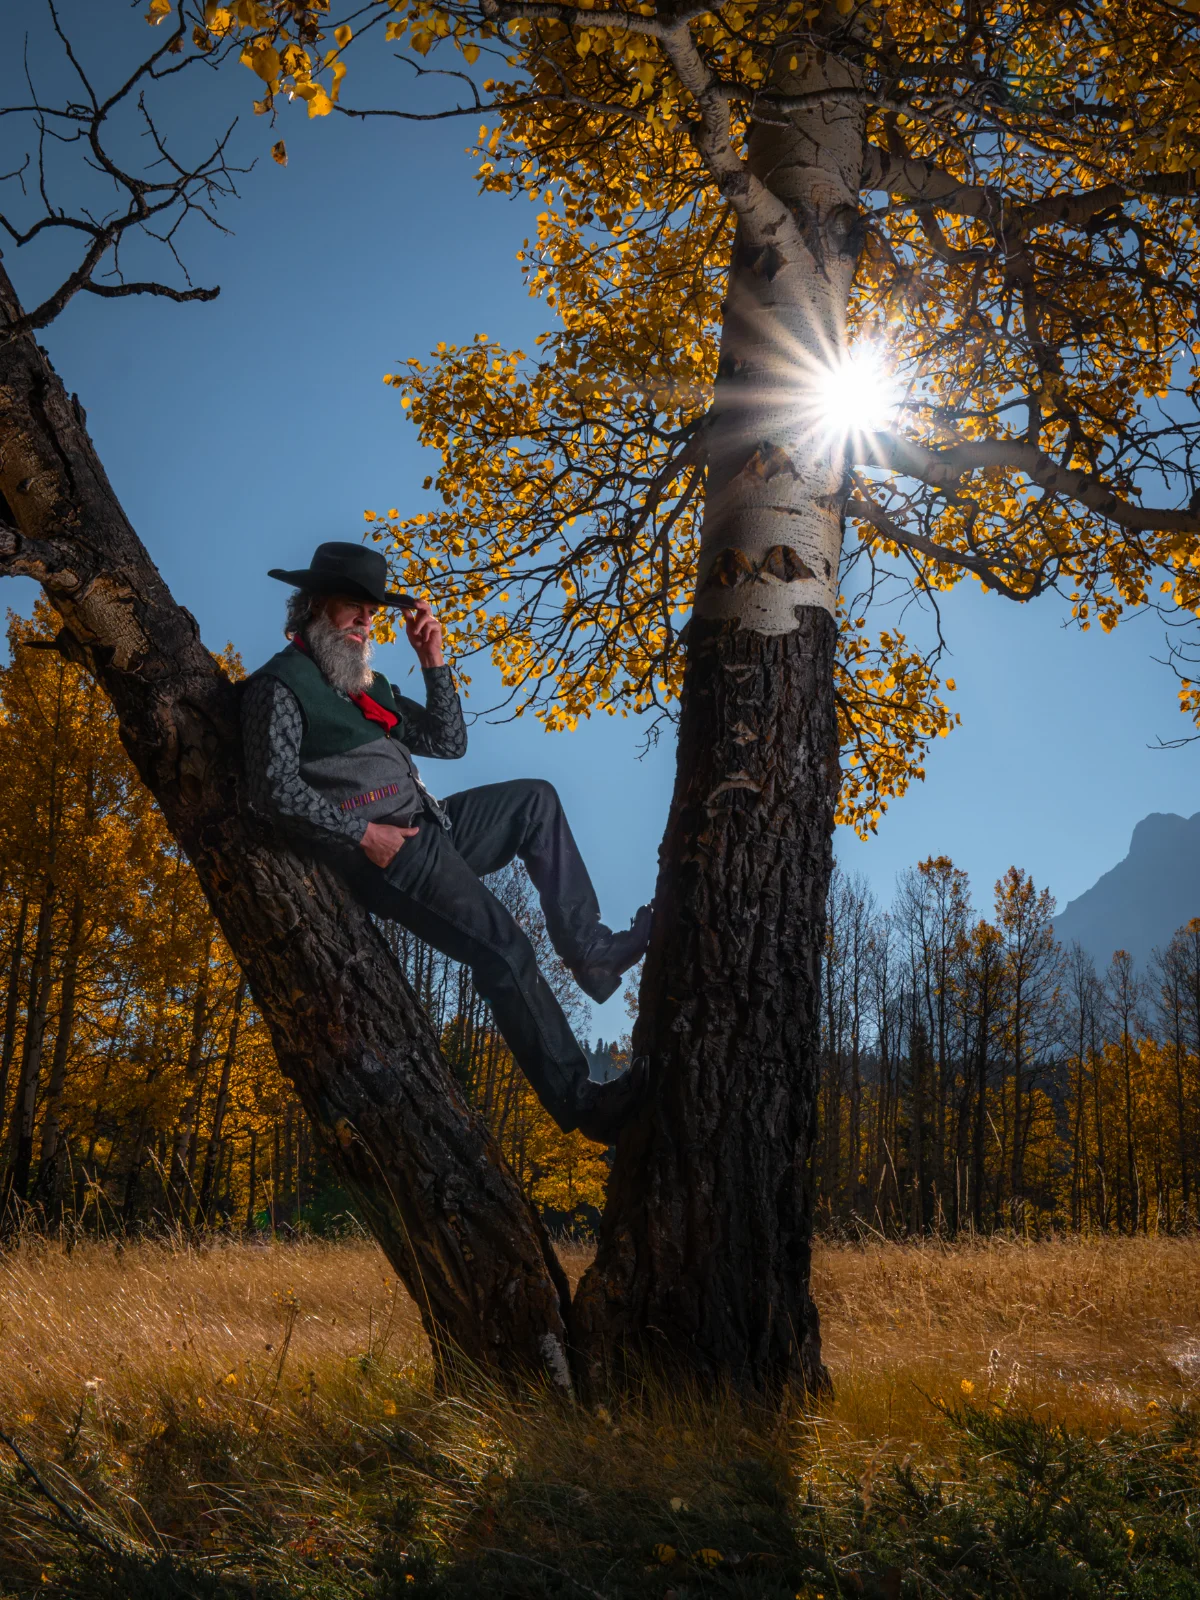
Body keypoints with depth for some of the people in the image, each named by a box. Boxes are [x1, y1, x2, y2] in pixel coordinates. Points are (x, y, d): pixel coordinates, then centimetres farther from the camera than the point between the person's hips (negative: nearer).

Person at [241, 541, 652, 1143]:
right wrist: (364, 834, -17)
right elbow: (275, 789, -16)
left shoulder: (368, 684, 23)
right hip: (379, 853, -9)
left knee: (536, 799, 10)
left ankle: (590, 951, 0)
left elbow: (449, 743, 20)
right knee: (503, 950, -18)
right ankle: (580, 1101, -14)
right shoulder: (280, 686, -4)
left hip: (423, 830, 9)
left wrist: (433, 661, 9)